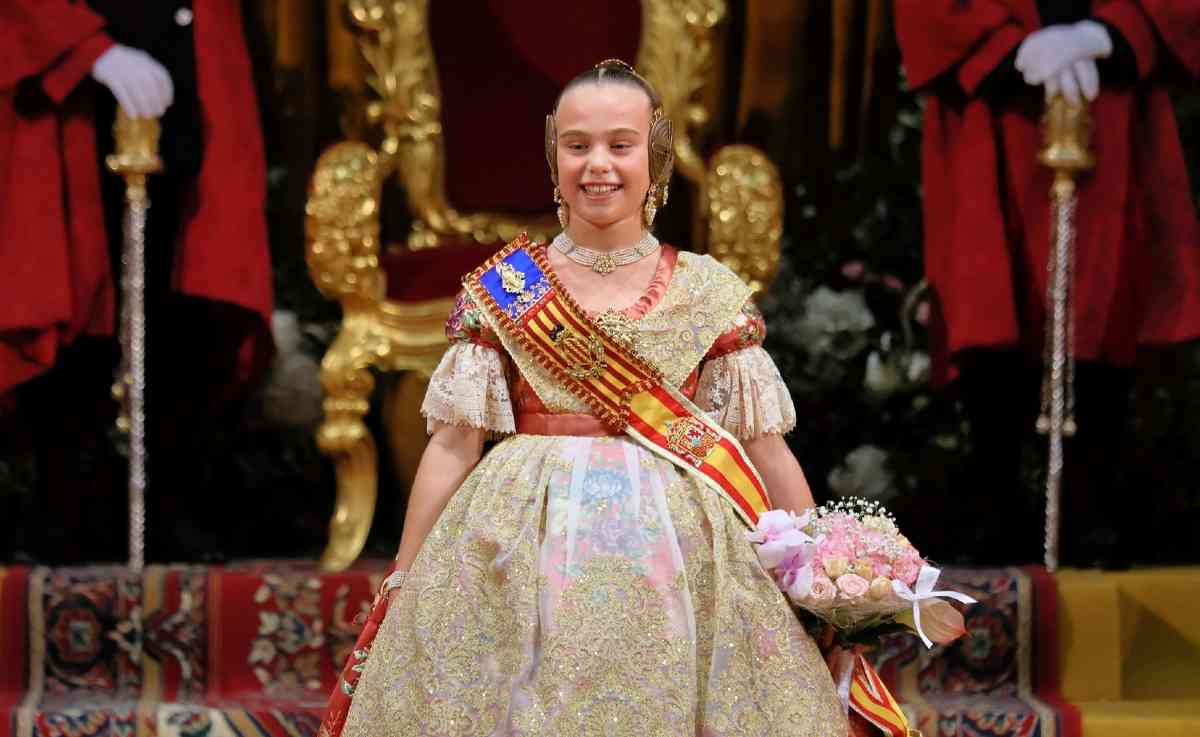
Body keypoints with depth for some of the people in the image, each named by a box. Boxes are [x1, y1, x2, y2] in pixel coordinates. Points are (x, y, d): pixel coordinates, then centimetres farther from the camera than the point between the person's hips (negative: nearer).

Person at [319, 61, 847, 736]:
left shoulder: (710, 294, 5)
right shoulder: (502, 289, 4)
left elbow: (766, 448, 6)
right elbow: (453, 444, 3)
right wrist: (402, 585, 0)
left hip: (678, 550, 0)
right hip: (523, 552, 0)